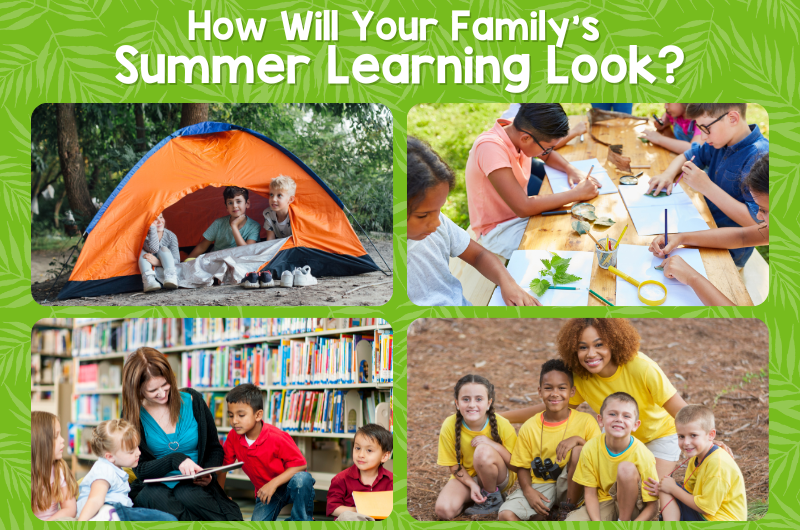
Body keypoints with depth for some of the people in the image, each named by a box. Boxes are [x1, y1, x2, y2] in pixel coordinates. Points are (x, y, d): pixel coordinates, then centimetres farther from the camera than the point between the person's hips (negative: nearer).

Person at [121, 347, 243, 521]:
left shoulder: (192, 401, 3)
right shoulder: (133, 416, 0)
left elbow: (215, 449, 12)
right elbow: (139, 470, -3)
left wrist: (208, 474, -10)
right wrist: (174, 459, -22)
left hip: (193, 486, 0)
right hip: (154, 486, 0)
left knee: (187, 495, -37)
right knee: (154, 497, -37)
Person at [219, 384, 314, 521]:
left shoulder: (277, 438, -25)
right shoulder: (233, 436, -10)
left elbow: (300, 464, -22)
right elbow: (223, 464, 3)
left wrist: (274, 483, -31)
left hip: (288, 485, -3)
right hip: (265, 492, 4)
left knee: (301, 479, -39)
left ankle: (302, 521, -13)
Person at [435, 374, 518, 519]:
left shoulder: (502, 425, -20)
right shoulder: (450, 426, -17)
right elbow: (454, 465, -6)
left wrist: (492, 444, -29)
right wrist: (472, 485, -22)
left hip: (499, 478, -1)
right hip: (466, 478, 2)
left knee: (483, 451, -34)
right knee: (444, 510, -27)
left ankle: (493, 498, -8)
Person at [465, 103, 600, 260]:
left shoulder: (519, 132, -7)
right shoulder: (490, 147, -31)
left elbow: (548, 156, 17)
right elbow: (523, 208, -35)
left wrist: (571, 170, -5)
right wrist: (577, 193, -27)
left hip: (522, 216, 8)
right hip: (500, 232, -8)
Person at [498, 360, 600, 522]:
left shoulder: (586, 421, -6)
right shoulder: (529, 428, -2)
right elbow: (522, 466, 4)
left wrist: (578, 439, -26)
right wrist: (527, 490, -16)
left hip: (571, 487, 0)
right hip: (540, 486, 0)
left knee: (579, 450, -29)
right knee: (506, 515, -26)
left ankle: (568, 510, -15)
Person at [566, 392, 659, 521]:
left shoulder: (642, 455, -20)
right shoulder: (590, 448, -13)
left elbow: (652, 506, -16)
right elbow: (590, 493, -7)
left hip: (632, 508, -1)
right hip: (603, 505, 1)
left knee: (626, 468, -30)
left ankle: (624, 522, -12)